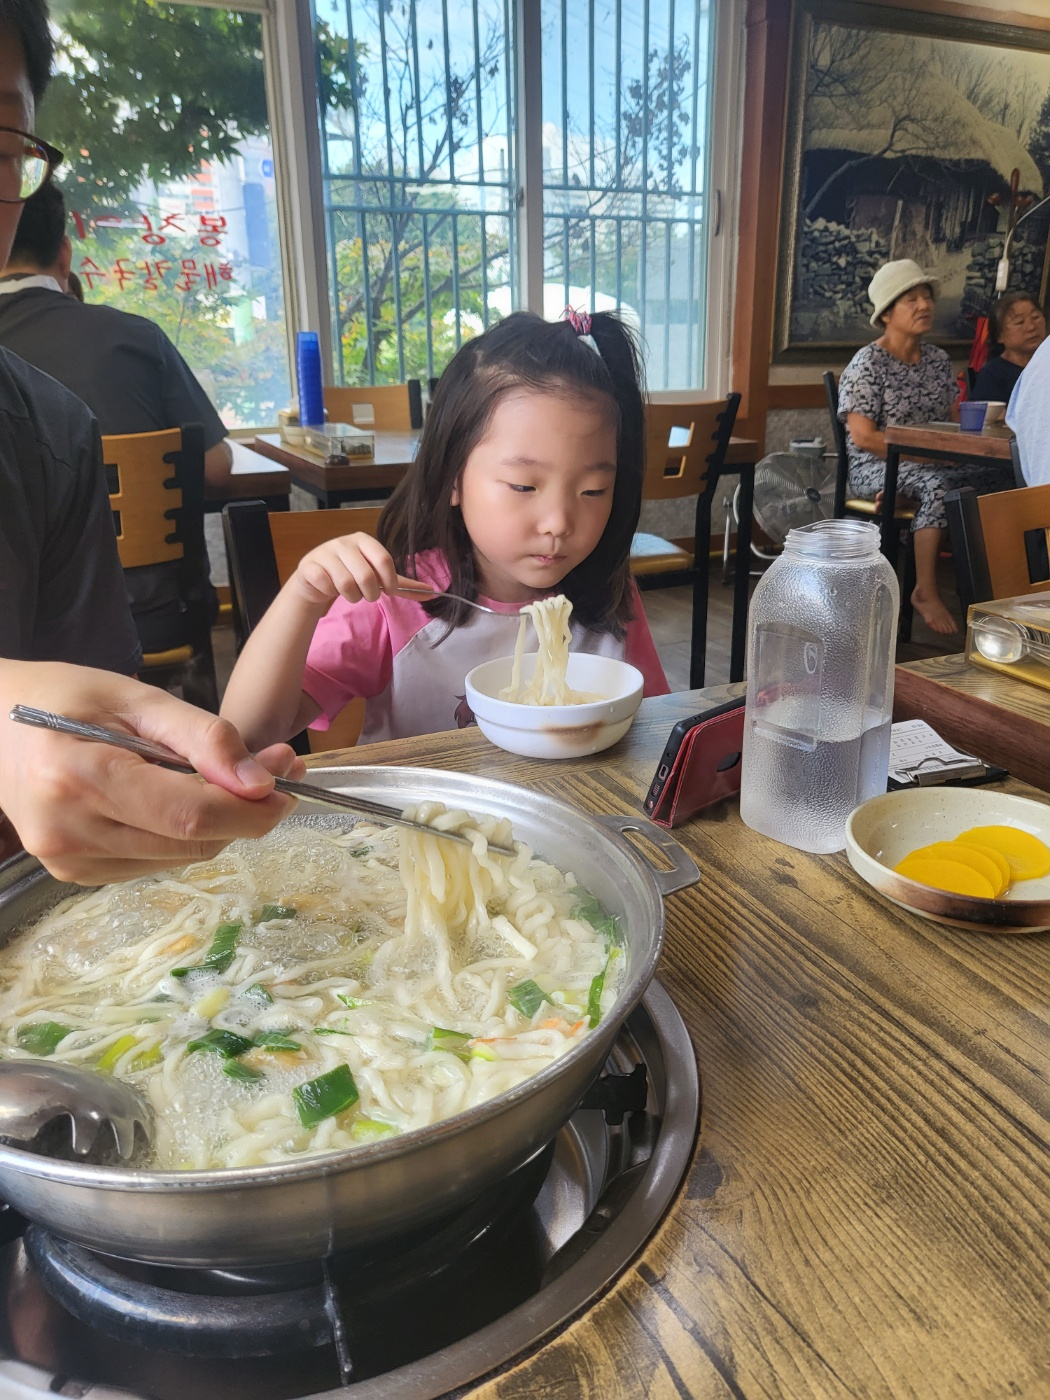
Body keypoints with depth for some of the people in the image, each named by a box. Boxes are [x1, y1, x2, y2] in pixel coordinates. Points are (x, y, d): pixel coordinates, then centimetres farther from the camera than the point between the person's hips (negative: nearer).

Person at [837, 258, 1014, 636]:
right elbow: (863, 437, -15)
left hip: (933, 464, 6)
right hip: (874, 468, -6)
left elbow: (957, 419, 16)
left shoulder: (938, 360, 13)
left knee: (1004, 474, -19)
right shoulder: (867, 364, -7)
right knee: (937, 485, -37)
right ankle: (926, 593, -26)